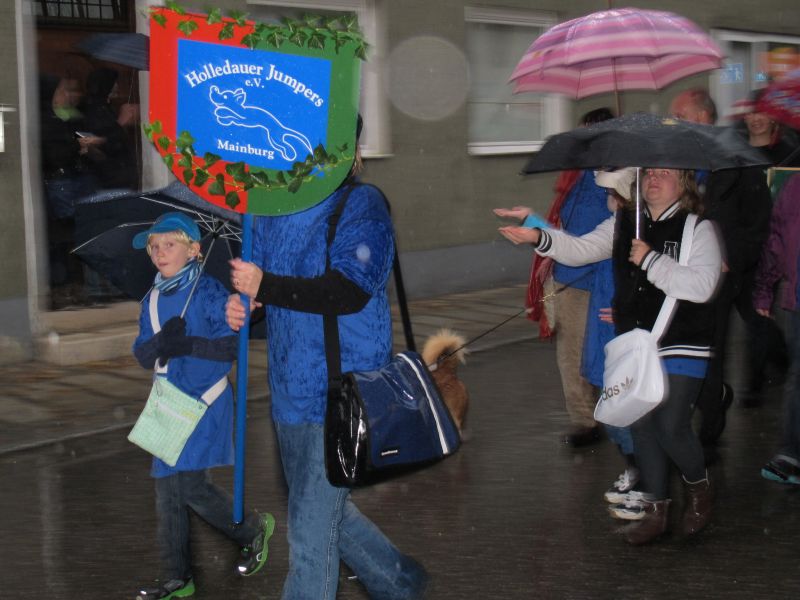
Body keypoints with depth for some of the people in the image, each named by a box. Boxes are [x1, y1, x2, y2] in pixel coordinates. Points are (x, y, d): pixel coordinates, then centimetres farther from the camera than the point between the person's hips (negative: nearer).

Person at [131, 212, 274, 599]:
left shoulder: (208, 291, -9)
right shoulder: (152, 299, 10)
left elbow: (233, 345, -14)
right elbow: (142, 356, 7)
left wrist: (188, 345, -25)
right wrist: (160, 342, -14)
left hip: (206, 400, -7)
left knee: (190, 485, -12)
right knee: (168, 491, 8)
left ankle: (253, 529, 15)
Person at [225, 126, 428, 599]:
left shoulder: (361, 206, -12)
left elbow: (350, 290, -25)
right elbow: (254, 273, 17)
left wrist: (266, 288, -28)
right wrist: (239, 304, -6)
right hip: (291, 387, 8)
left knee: (311, 523, -4)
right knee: (325, 510, 21)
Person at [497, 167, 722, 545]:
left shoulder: (698, 229, -7)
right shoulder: (622, 225, 9)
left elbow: (701, 286, -19)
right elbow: (580, 249, 2)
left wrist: (650, 260, -18)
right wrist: (539, 237, -14)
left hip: (681, 349, -5)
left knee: (671, 427, -9)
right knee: (641, 426, 9)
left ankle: (700, 488, 21)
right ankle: (656, 510, 22)